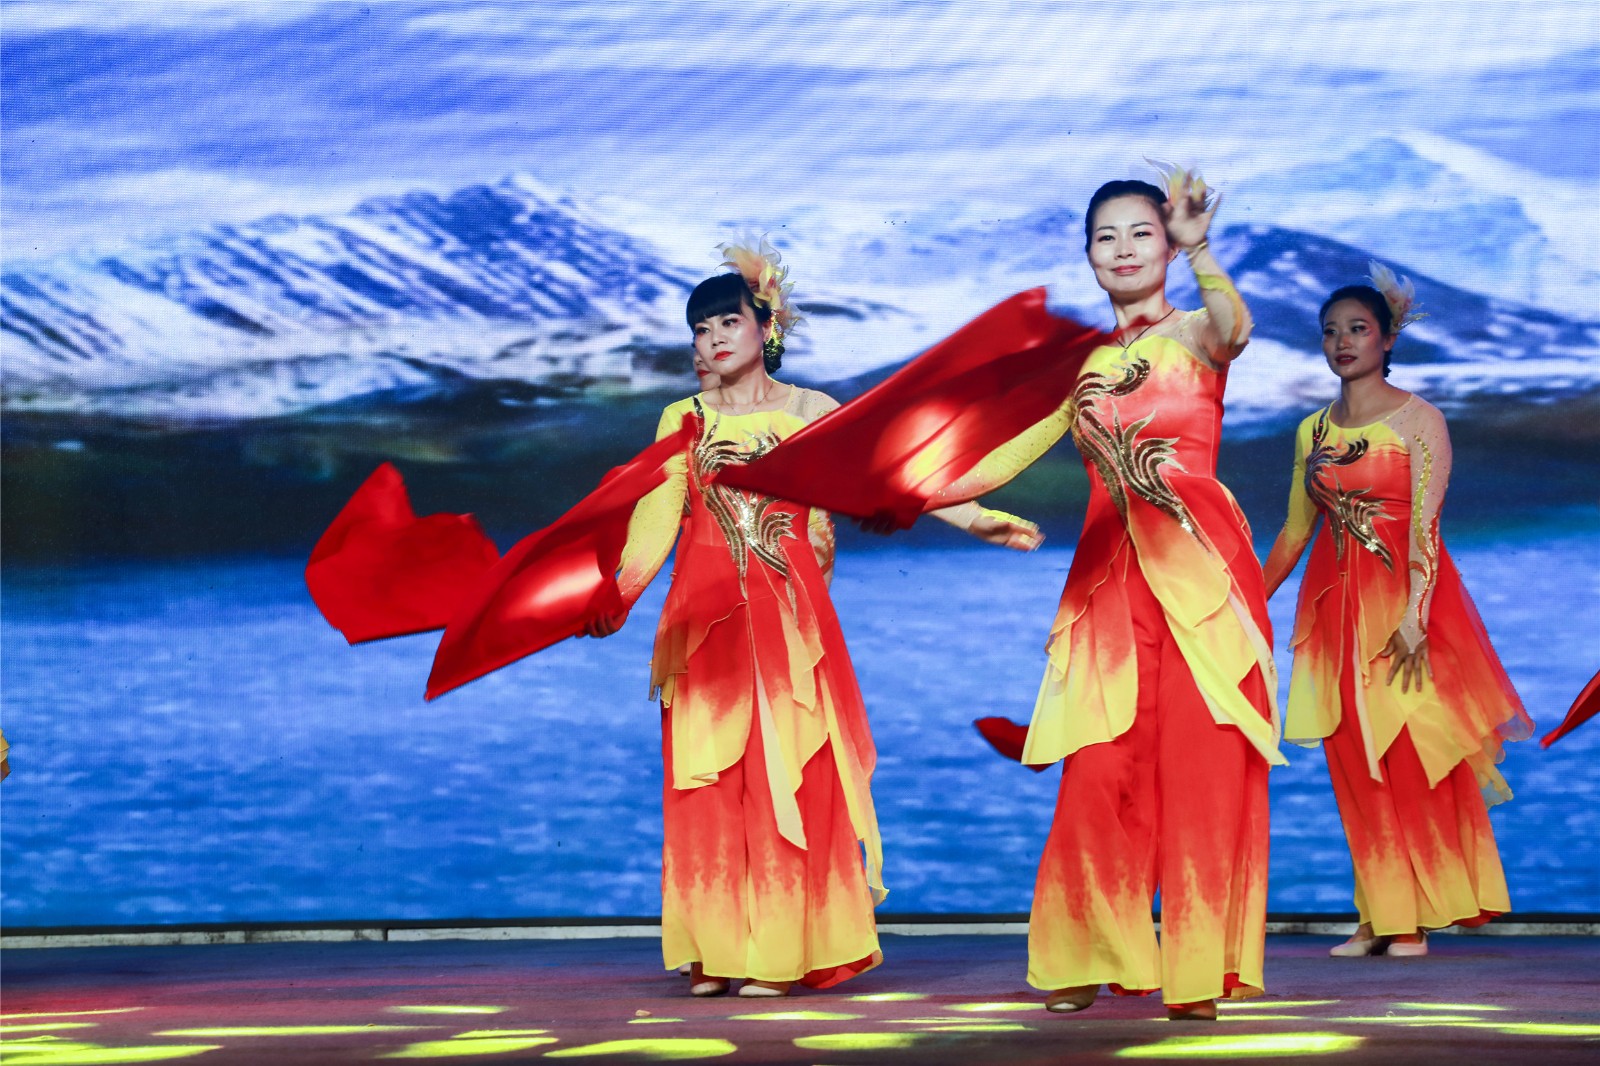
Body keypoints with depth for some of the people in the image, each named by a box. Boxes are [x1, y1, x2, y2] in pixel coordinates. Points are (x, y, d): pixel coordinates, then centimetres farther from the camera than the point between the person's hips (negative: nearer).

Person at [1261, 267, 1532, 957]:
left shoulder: (1419, 420, -3)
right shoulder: (1313, 430, 11)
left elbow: (1425, 526, -12)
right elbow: (1294, 532, 17)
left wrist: (1413, 614, -22)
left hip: (1403, 597, -5)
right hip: (1335, 605, 5)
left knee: (1411, 757, -6)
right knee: (1356, 764, 3)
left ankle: (1417, 918, 0)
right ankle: (1381, 919, 7)